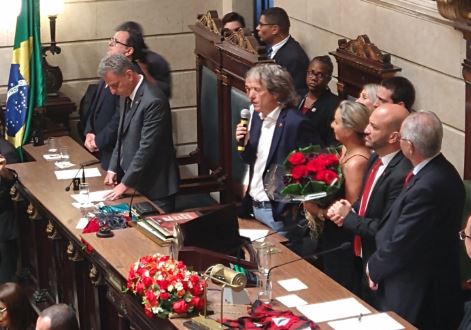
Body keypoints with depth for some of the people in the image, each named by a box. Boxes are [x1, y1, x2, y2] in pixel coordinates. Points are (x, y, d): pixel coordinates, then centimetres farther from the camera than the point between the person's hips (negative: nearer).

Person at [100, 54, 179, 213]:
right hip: (134, 182, 8)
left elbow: (147, 148, -23)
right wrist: (113, 169, 6)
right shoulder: (127, 95, 6)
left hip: (155, 185, -8)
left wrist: (125, 184, -20)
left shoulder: (153, 101, -23)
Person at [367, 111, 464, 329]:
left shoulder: (427, 188, -30)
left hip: (413, 297, -9)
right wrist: (379, 264, 2)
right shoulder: (441, 170, 1)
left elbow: (401, 244, -23)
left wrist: (374, 267, -5)